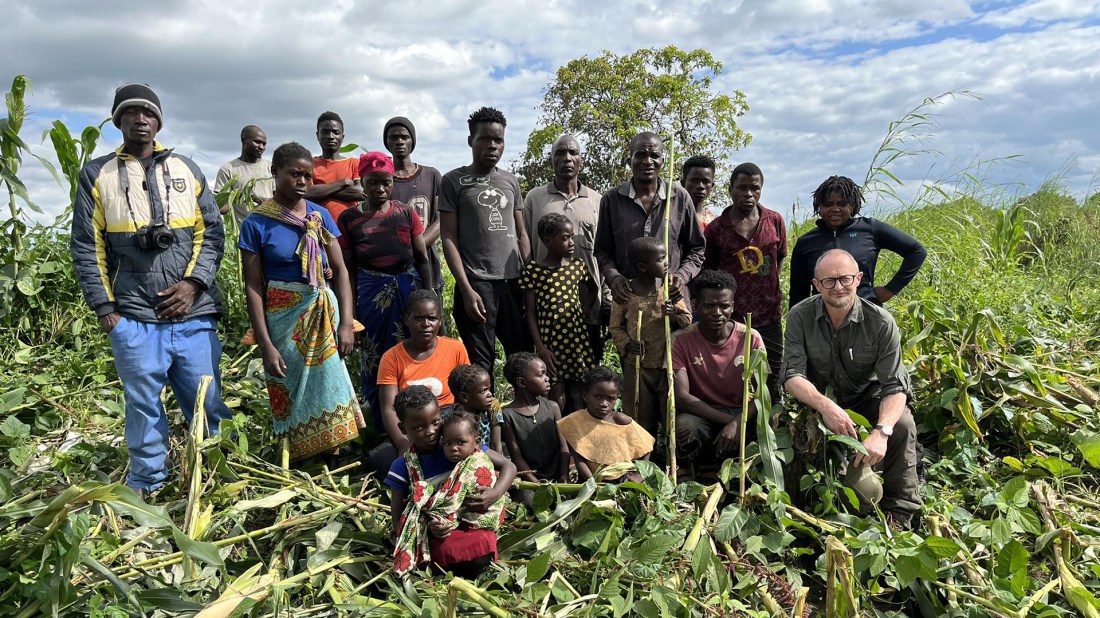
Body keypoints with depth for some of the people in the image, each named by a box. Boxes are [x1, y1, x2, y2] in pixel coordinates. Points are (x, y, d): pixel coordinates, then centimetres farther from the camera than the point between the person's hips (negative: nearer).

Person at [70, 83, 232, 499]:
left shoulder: (186, 170, 12)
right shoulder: (97, 175, 9)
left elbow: (211, 232, 8)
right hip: (133, 317, 0)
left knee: (207, 401, 4)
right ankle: (145, 485, 20)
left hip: (193, 313, 1)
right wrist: (104, 307, 0)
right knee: (143, 405, 5)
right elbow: (86, 247, 7)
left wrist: (193, 283, -6)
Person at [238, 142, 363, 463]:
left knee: (328, 383, 3)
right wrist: (266, 346, -10)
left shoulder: (321, 216, 2)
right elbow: (253, 287, -6)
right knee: (291, 392, 6)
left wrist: (346, 324, -6)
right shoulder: (256, 223, -6)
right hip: (283, 318, -2)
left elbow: (340, 270, 3)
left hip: (324, 314, 2)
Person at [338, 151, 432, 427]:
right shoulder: (349, 219, 1)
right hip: (371, 294, 0)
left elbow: (422, 258, 7)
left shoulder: (407, 213, 3)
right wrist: (350, 313, -1)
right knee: (374, 362, 7)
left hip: (408, 289, 0)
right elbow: (348, 270, 2)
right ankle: (383, 430, 22)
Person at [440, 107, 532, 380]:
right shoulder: (454, 181, 2)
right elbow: (449, 238, -3)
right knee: (480, 364, -3)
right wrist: (466, 289, -11)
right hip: (476, 284, -4)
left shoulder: (511, 181, 15)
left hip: (514, 282, 4)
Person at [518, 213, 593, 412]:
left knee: (577, 397, 9)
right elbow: (531, 313, -4)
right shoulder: (533, 270, -6)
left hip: (578, 340, 3)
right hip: (550, 343, -3)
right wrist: (540, 347, -9)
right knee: (557, 400, 2)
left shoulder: (578, 266, 5)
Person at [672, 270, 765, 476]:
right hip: (702, 415, -1)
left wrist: (737, 422, -28)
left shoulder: (751, 338, -6)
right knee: (684, 426, -35)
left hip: (743, 414, 2)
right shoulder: (682, 340, -10)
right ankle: (692, 480, -6)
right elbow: (681, 397, -18)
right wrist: (726, 419, -27)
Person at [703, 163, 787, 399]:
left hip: (769, 317, 2)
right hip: (731, 319, -2)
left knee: (770, 384, 12)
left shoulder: (775, 222, 3)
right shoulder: (716, 229, -3)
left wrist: (765, 289, 11)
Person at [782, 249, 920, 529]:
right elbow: (792, 374, -21)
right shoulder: (800, 316, -14)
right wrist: (824, 405, -43)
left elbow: (895, 386, -21)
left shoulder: (881, 322, -17)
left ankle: (898, 513, -13)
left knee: (902, 425, -29)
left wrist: (882, 431, -41)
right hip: (817, 399, 1)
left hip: (868, 397, -1)